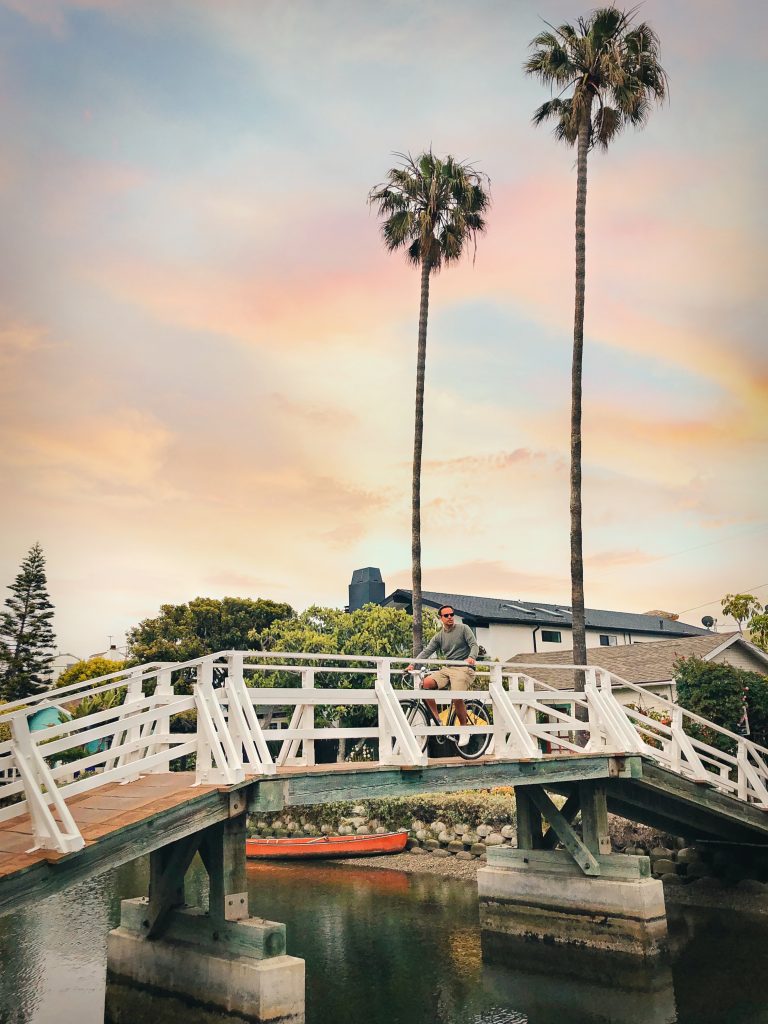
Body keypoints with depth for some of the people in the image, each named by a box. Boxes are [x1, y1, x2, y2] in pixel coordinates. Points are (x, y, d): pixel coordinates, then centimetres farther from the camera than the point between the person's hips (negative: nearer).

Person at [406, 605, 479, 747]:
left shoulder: (463, 629, 4)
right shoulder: (439, 636, 14)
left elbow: (474, 645, -5)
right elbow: (426, 651, 6)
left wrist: (471, 657, -27)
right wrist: (413, 664, -8)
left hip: (463, 668, -5)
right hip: (446, 669, 5)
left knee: (457, 698, -25)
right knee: (426, 683, -19)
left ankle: (465, 729, -3)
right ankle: (436, 719, -9)